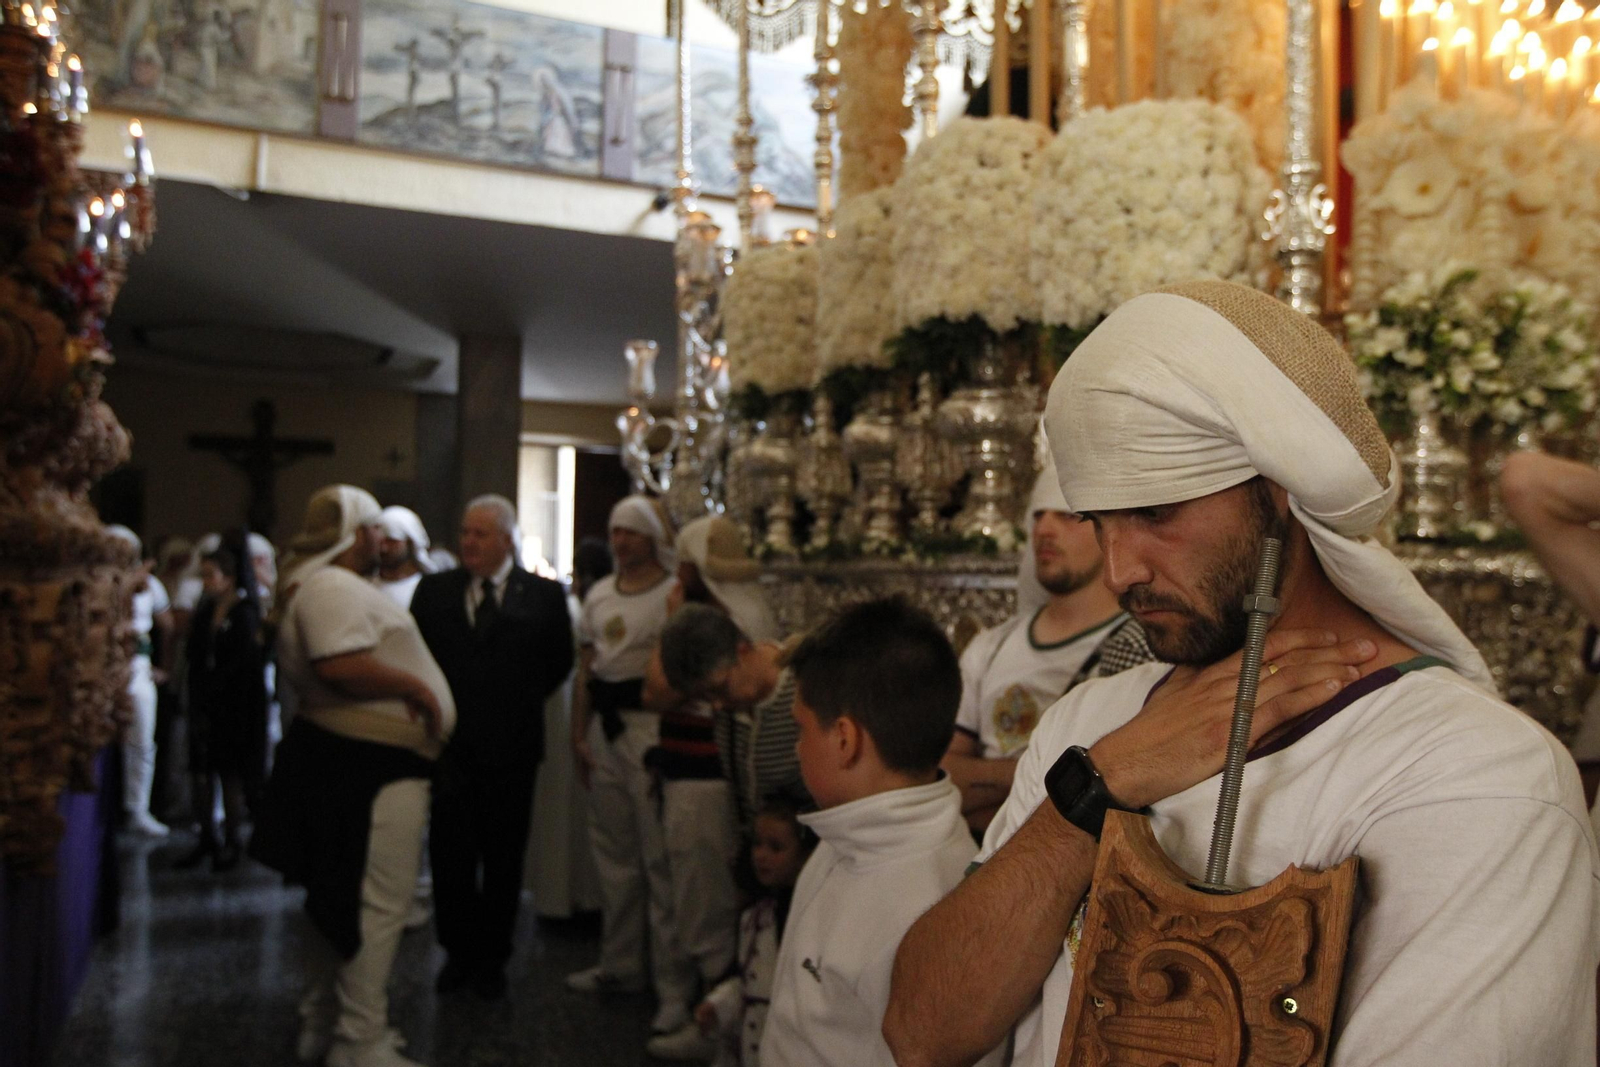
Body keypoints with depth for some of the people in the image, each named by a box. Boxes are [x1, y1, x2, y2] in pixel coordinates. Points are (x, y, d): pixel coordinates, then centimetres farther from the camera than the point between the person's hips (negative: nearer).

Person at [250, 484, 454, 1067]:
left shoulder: (327, 586, 18)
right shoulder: (334, 587, -17)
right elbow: (340, 666, -31)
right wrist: (414, 687, -21)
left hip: (351, 762, 12)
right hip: (367, 764, -12)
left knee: (342, 899, 20)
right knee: (378, 906, -5)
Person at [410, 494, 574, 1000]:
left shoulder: (543, 594, -1)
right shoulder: (434, 590, 5)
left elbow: (559, 663, 7)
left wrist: (521, 704, 4)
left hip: (511, 745, -1)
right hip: (449, 744, 1)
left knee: (503, 859, 8)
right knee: (450, 855, 5)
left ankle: (492, 958, 23)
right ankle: (458, 952, 23)